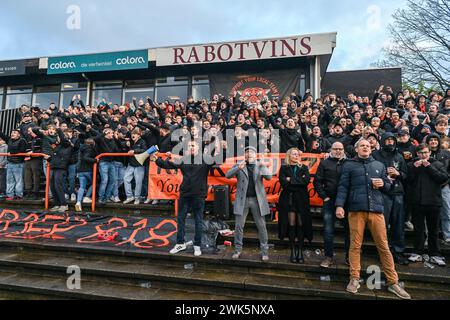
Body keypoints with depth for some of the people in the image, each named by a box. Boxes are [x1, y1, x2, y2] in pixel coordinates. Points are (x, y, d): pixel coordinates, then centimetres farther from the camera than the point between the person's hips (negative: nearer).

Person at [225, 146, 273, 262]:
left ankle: (264, 251, 16)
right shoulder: (239, 165, 6)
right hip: (242, 200, 0)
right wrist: (238, 168, -22)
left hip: (257, 200, 0)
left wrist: (263, 167, -23)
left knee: (261, 226, 4)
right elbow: (227, 175, -5)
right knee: (239, 226, 5)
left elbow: (269, 177, -6)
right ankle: (238, 250, 18)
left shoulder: (260, 166, 7)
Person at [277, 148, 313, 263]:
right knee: (291, 224, -3)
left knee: (301, 224, -2)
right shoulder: (284, 168, 9)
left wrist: (291, 180, -8)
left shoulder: (304, 168, 13)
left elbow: (307, 181, -4)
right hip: (289, 199, -1)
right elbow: (283, 183, -7)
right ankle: (293, 250, 6)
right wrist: (299, 181, -5)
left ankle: (300, 251, 6)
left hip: (302, 200, 1)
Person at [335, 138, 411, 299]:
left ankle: (393, 282, 15)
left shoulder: (379, 165, 19)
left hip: (376, 209, 3)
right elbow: (343, 186, 1)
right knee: (355, 245, 1)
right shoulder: (349, 165, 8)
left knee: (383, 246, 5)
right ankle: (354, 279, 11)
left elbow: (388, 186, 22)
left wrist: (383, 184, -2)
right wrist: (339, 205, -11)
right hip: (356, 209, -2)